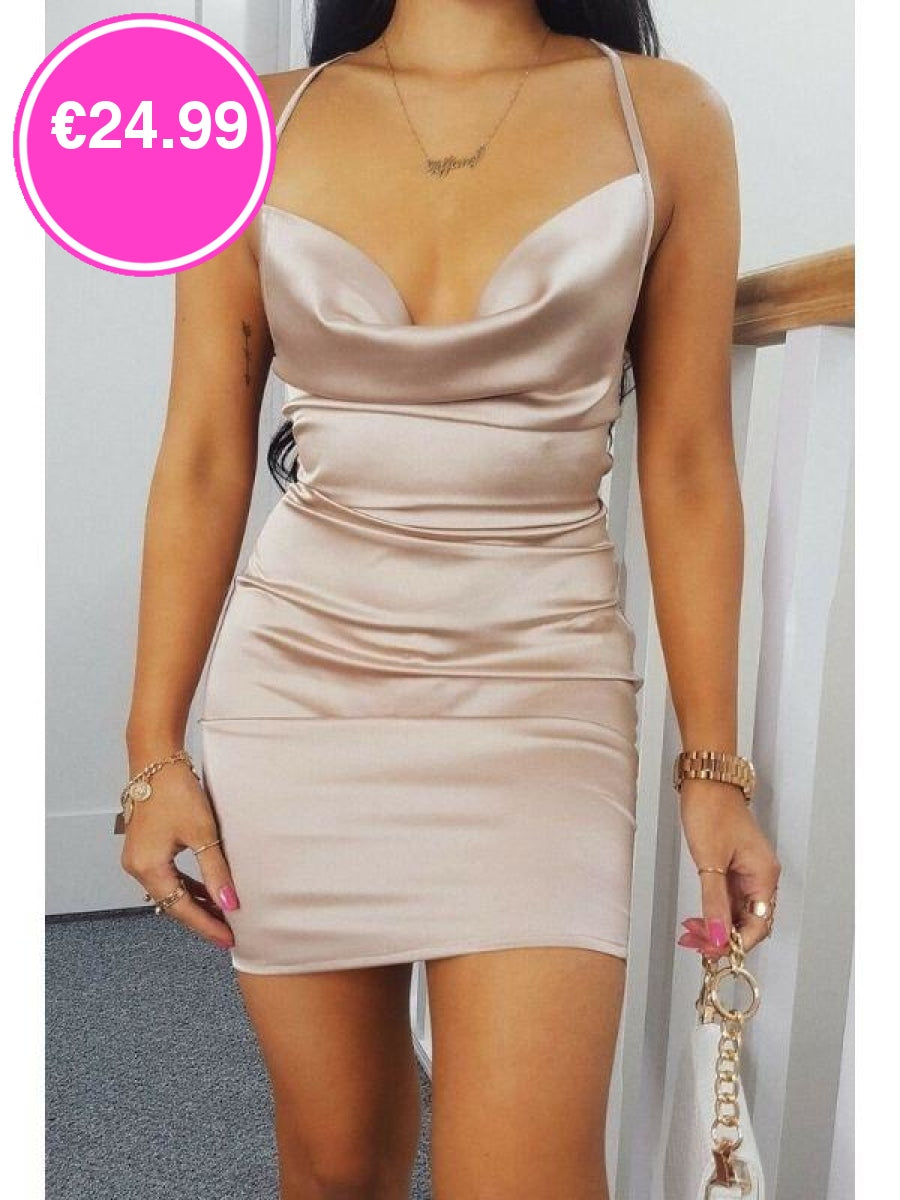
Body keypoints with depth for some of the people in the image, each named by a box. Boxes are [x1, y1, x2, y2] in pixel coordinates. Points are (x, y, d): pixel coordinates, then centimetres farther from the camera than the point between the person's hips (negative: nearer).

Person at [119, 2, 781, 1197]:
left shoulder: (667, 118, 3)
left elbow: (687, 468, 1)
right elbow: (203, 459, 2)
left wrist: (716, 764, 0)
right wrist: (155, 751, 1)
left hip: (538, 689, 0)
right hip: (296, 683, 2)